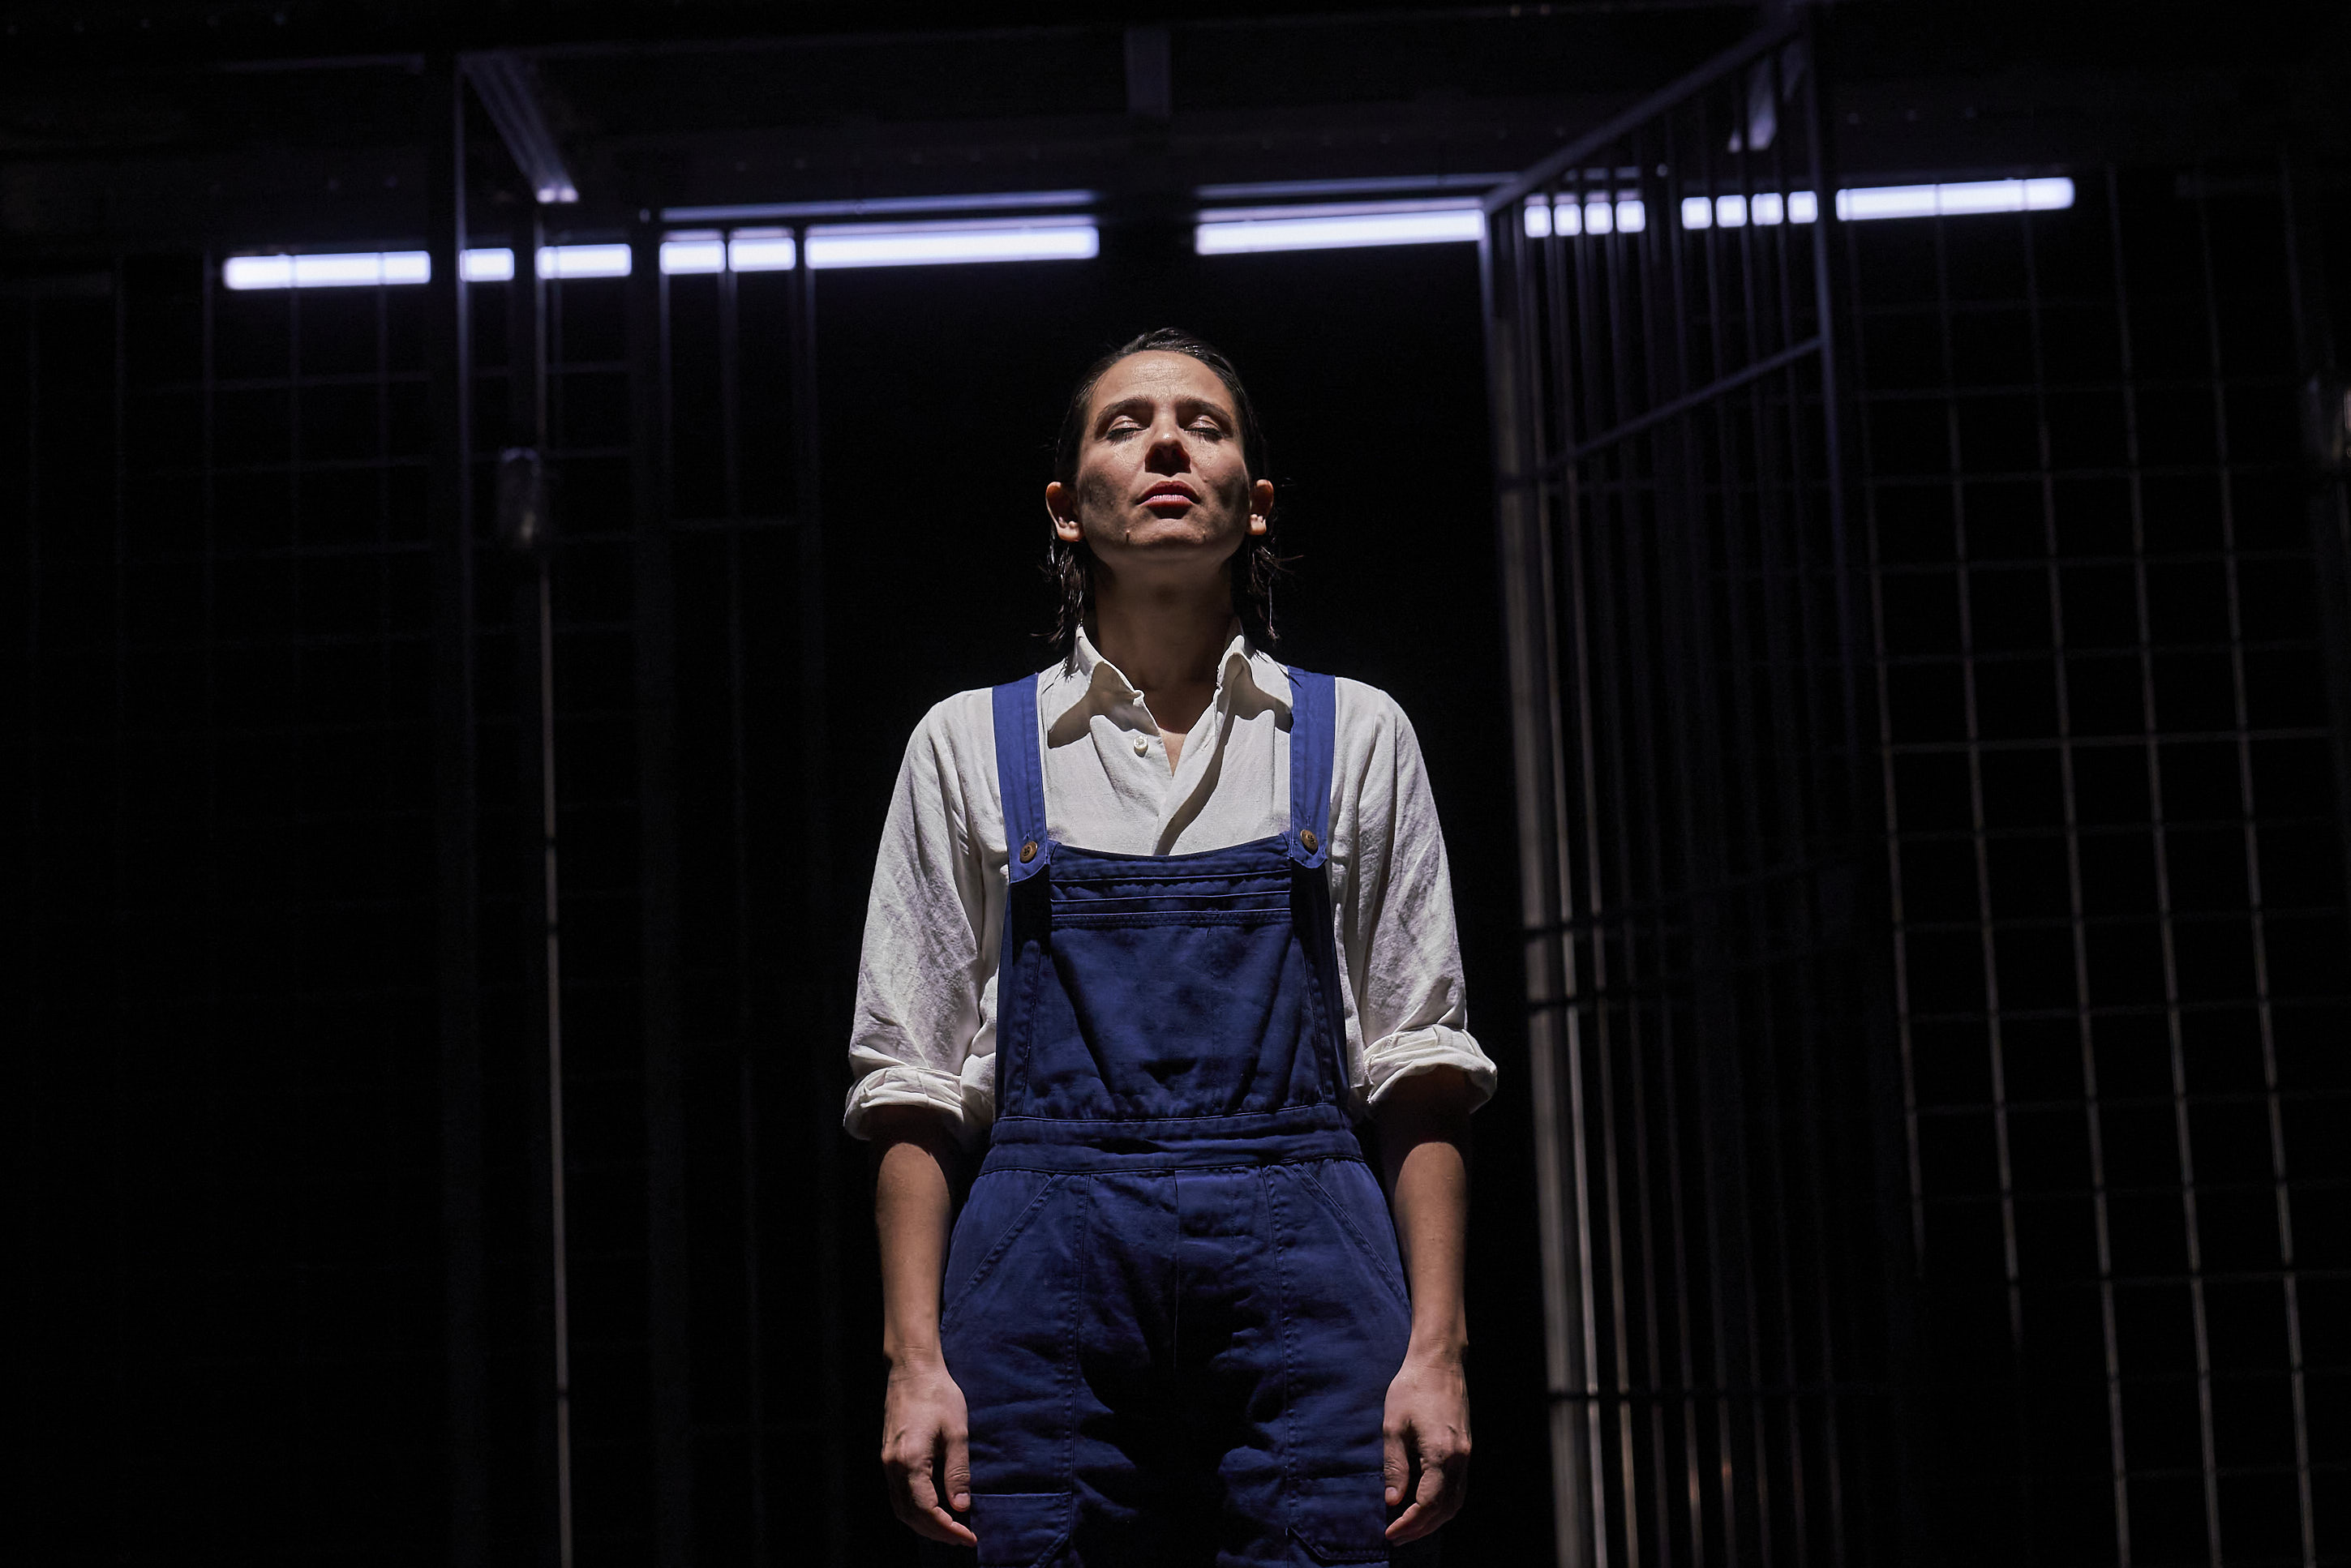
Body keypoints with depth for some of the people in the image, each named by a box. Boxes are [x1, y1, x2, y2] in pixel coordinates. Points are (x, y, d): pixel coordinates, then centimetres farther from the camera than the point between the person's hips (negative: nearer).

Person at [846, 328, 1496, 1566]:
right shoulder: (970, 746, 12)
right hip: (1047, 1276, 0)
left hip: (1304, 1269, 0)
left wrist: (1436, 1347, -2)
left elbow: (1421, 1074, 8)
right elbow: (911, 1090, 8)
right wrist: (915, 1360, -1)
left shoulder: (1355, 737, 12)